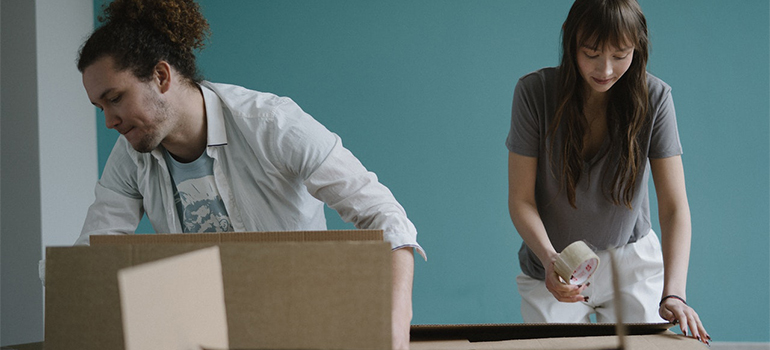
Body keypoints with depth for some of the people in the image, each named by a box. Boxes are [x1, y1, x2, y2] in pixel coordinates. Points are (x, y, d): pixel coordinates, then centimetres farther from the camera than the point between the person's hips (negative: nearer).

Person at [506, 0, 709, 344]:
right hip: (553, 270, 0)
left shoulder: (654, 97, -15)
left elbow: (674, 206, -19)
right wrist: (549, 258, -33)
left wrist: (673, 293, -33)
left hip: (632, 264, 0)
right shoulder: (534, 91, -17)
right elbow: (521, 199, -14)